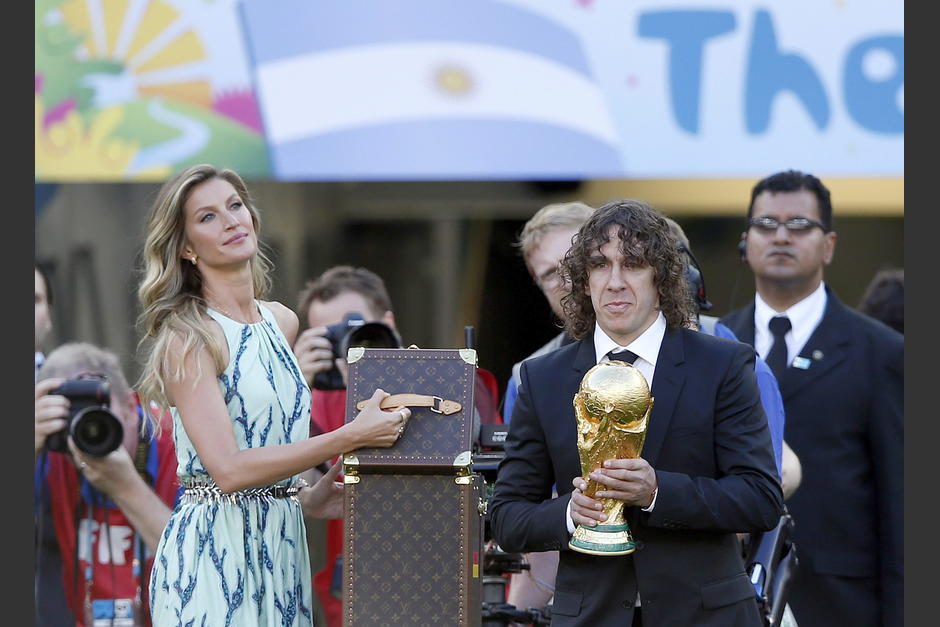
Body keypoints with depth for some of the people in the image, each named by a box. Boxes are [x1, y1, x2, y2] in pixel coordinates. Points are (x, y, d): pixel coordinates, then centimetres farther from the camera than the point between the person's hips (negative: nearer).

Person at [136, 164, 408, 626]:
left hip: (282, 540, 7)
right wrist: (350, 437, -20)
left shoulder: (282, 322, 11)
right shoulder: (187, 337, -12)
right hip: (215, 548, -7)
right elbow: (228, 468, -21)